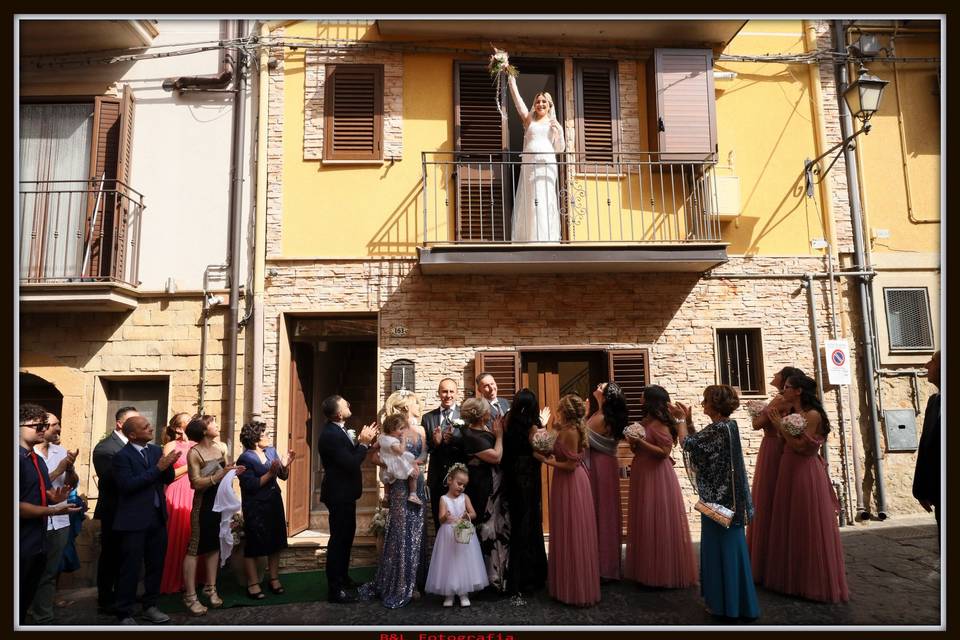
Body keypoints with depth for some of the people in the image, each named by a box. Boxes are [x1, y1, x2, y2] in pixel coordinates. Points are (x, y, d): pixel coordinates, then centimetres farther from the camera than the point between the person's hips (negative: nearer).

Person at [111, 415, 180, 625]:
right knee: (131, 568, 4)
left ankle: (149, 606, 30)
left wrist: (168, 465, -14)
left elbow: (168, 479, 8)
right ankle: (125, 614, 19)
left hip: (158, 518, 6)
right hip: (134, 521, -6)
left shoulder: (156, 450, 6)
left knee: (156, 565, 15)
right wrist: (157, 468, -23)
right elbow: (128, 485, -22)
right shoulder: (122, 456, -11)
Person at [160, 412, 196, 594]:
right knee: (177, 538, -1)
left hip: (194, 494, 5)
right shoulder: (171, 445, -2)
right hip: (178, 495, -5)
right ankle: (173, 582, 12)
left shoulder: (196, 446, 13)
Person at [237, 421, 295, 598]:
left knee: (276, 542, 12)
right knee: (254, 545, 4)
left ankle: (274, 579, 25)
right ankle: (253, 583, 17)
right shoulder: (245, 459, -13)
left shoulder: (271, 451, 5)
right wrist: (270, 473, -25)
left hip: (274, 504, 6)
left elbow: (284, 476, 6)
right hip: (255, 508, -6)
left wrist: (285, 465, -13)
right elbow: (251, 486, -21)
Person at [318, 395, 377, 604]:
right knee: (339, 539, -1)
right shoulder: (331, 435, -26)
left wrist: (362, 441, -2)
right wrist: (364, 443, -20)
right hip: (339, 494, -11)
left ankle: (342, 577, 40)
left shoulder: (338, 430, 4)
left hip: (344, 493, 11)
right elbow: (350, 464, -28)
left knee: (346, 535, 23)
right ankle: (335, 589, 11)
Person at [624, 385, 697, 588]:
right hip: (642, 476, 9)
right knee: (645, 522, 13)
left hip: (657, 477, -9)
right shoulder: (644, 422, 11)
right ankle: (648, 569, 23)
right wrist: (634, 444, -2)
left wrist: (641, 442, -22)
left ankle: (665, 573, 9)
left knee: (658, 522, -2)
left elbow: (665, 451, -19)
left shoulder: (659, 424, -13)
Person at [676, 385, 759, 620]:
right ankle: (736, 601, 28)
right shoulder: (727, 425, 7)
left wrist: (681, 420, -5)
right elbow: (699, 442, 14)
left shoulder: (718, 428, -21)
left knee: (721, 546, 1)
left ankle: (726, 604, 12)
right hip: (728, 495, 9)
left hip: (718, 497, -9)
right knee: (728, 546, 17)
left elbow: (687, 443, -18)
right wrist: (688, 420, 9)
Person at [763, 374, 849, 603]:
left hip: (806, 473, -8)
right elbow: (787, 445, 7)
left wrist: (781, 426, -15)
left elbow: (800, 446, -19)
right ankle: (794, 577, 24)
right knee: (791, 523, 13)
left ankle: (816, 582, 12)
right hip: (790, 472, 8)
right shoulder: (791, 414, 10)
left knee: (809, 526, 0)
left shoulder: (813, 415, -12)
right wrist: (779, 425, 6)